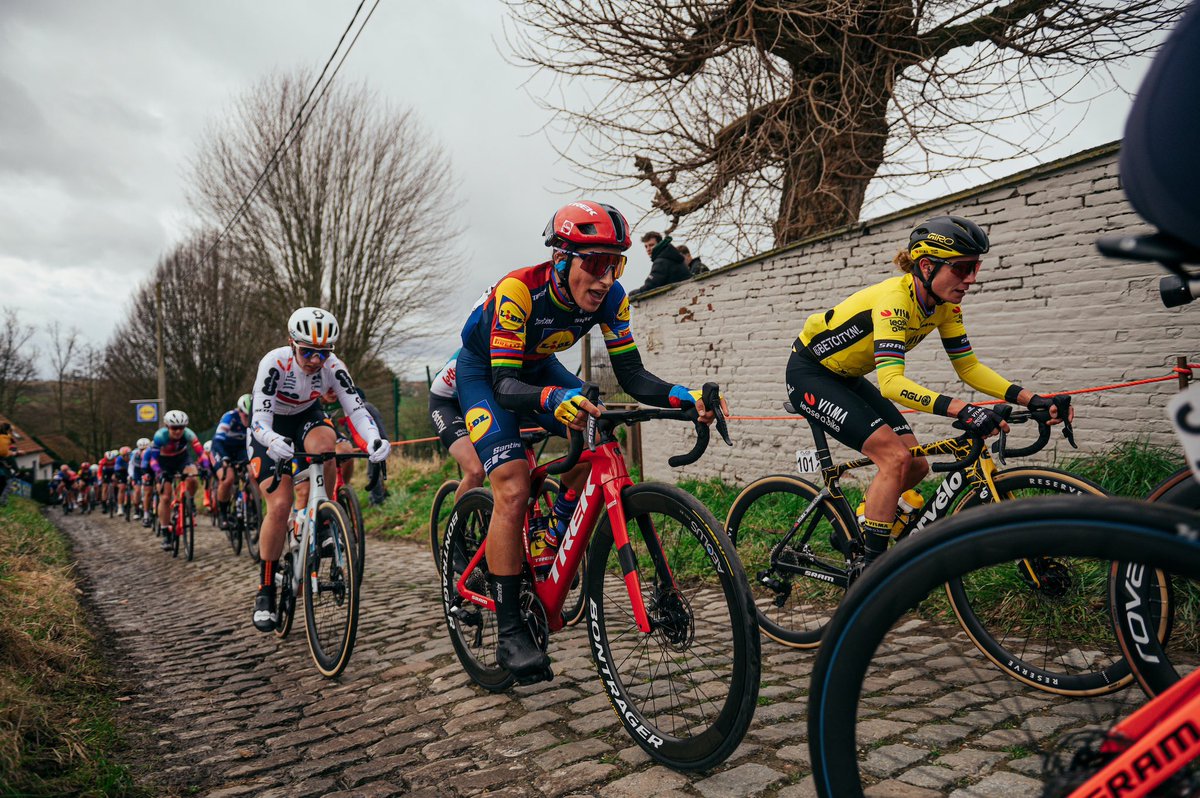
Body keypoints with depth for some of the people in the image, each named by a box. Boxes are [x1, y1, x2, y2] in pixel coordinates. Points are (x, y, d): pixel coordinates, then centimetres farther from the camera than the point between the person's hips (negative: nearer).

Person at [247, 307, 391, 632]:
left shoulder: (332, 365, -24)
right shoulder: (274, 363, -31)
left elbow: (356, 408, -29)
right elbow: (260, 420, -36)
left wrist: (374, 439, -49)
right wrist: (275, 442, -58)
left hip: (307, 417, 2)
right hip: (271, 428, -2)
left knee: (326, 443, -36)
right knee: (280, 505, -16)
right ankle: (265, 591, 2)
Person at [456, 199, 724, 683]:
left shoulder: (609, 297, -22)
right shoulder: (519, 290, -36)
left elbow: (631, 375, -20)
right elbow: (505, 384, -39)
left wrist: (683, 398, -38)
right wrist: (554, 399, -60)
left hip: (537, 366, 5)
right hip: (483, 370, -5)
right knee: (513, 488, -22)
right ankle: (510, 632, -12)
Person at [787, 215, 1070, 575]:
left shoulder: (945, 304, -6)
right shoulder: (895, 299, -31)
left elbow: (968, 366, -1)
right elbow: (891, 382, -41)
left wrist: (1031, 399, -13)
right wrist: (961, 409, -52)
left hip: (846, 378, 9)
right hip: (809, 374, -8)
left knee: (916, 466, 2)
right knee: (896, 458, -20)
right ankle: (868, 568, -10)